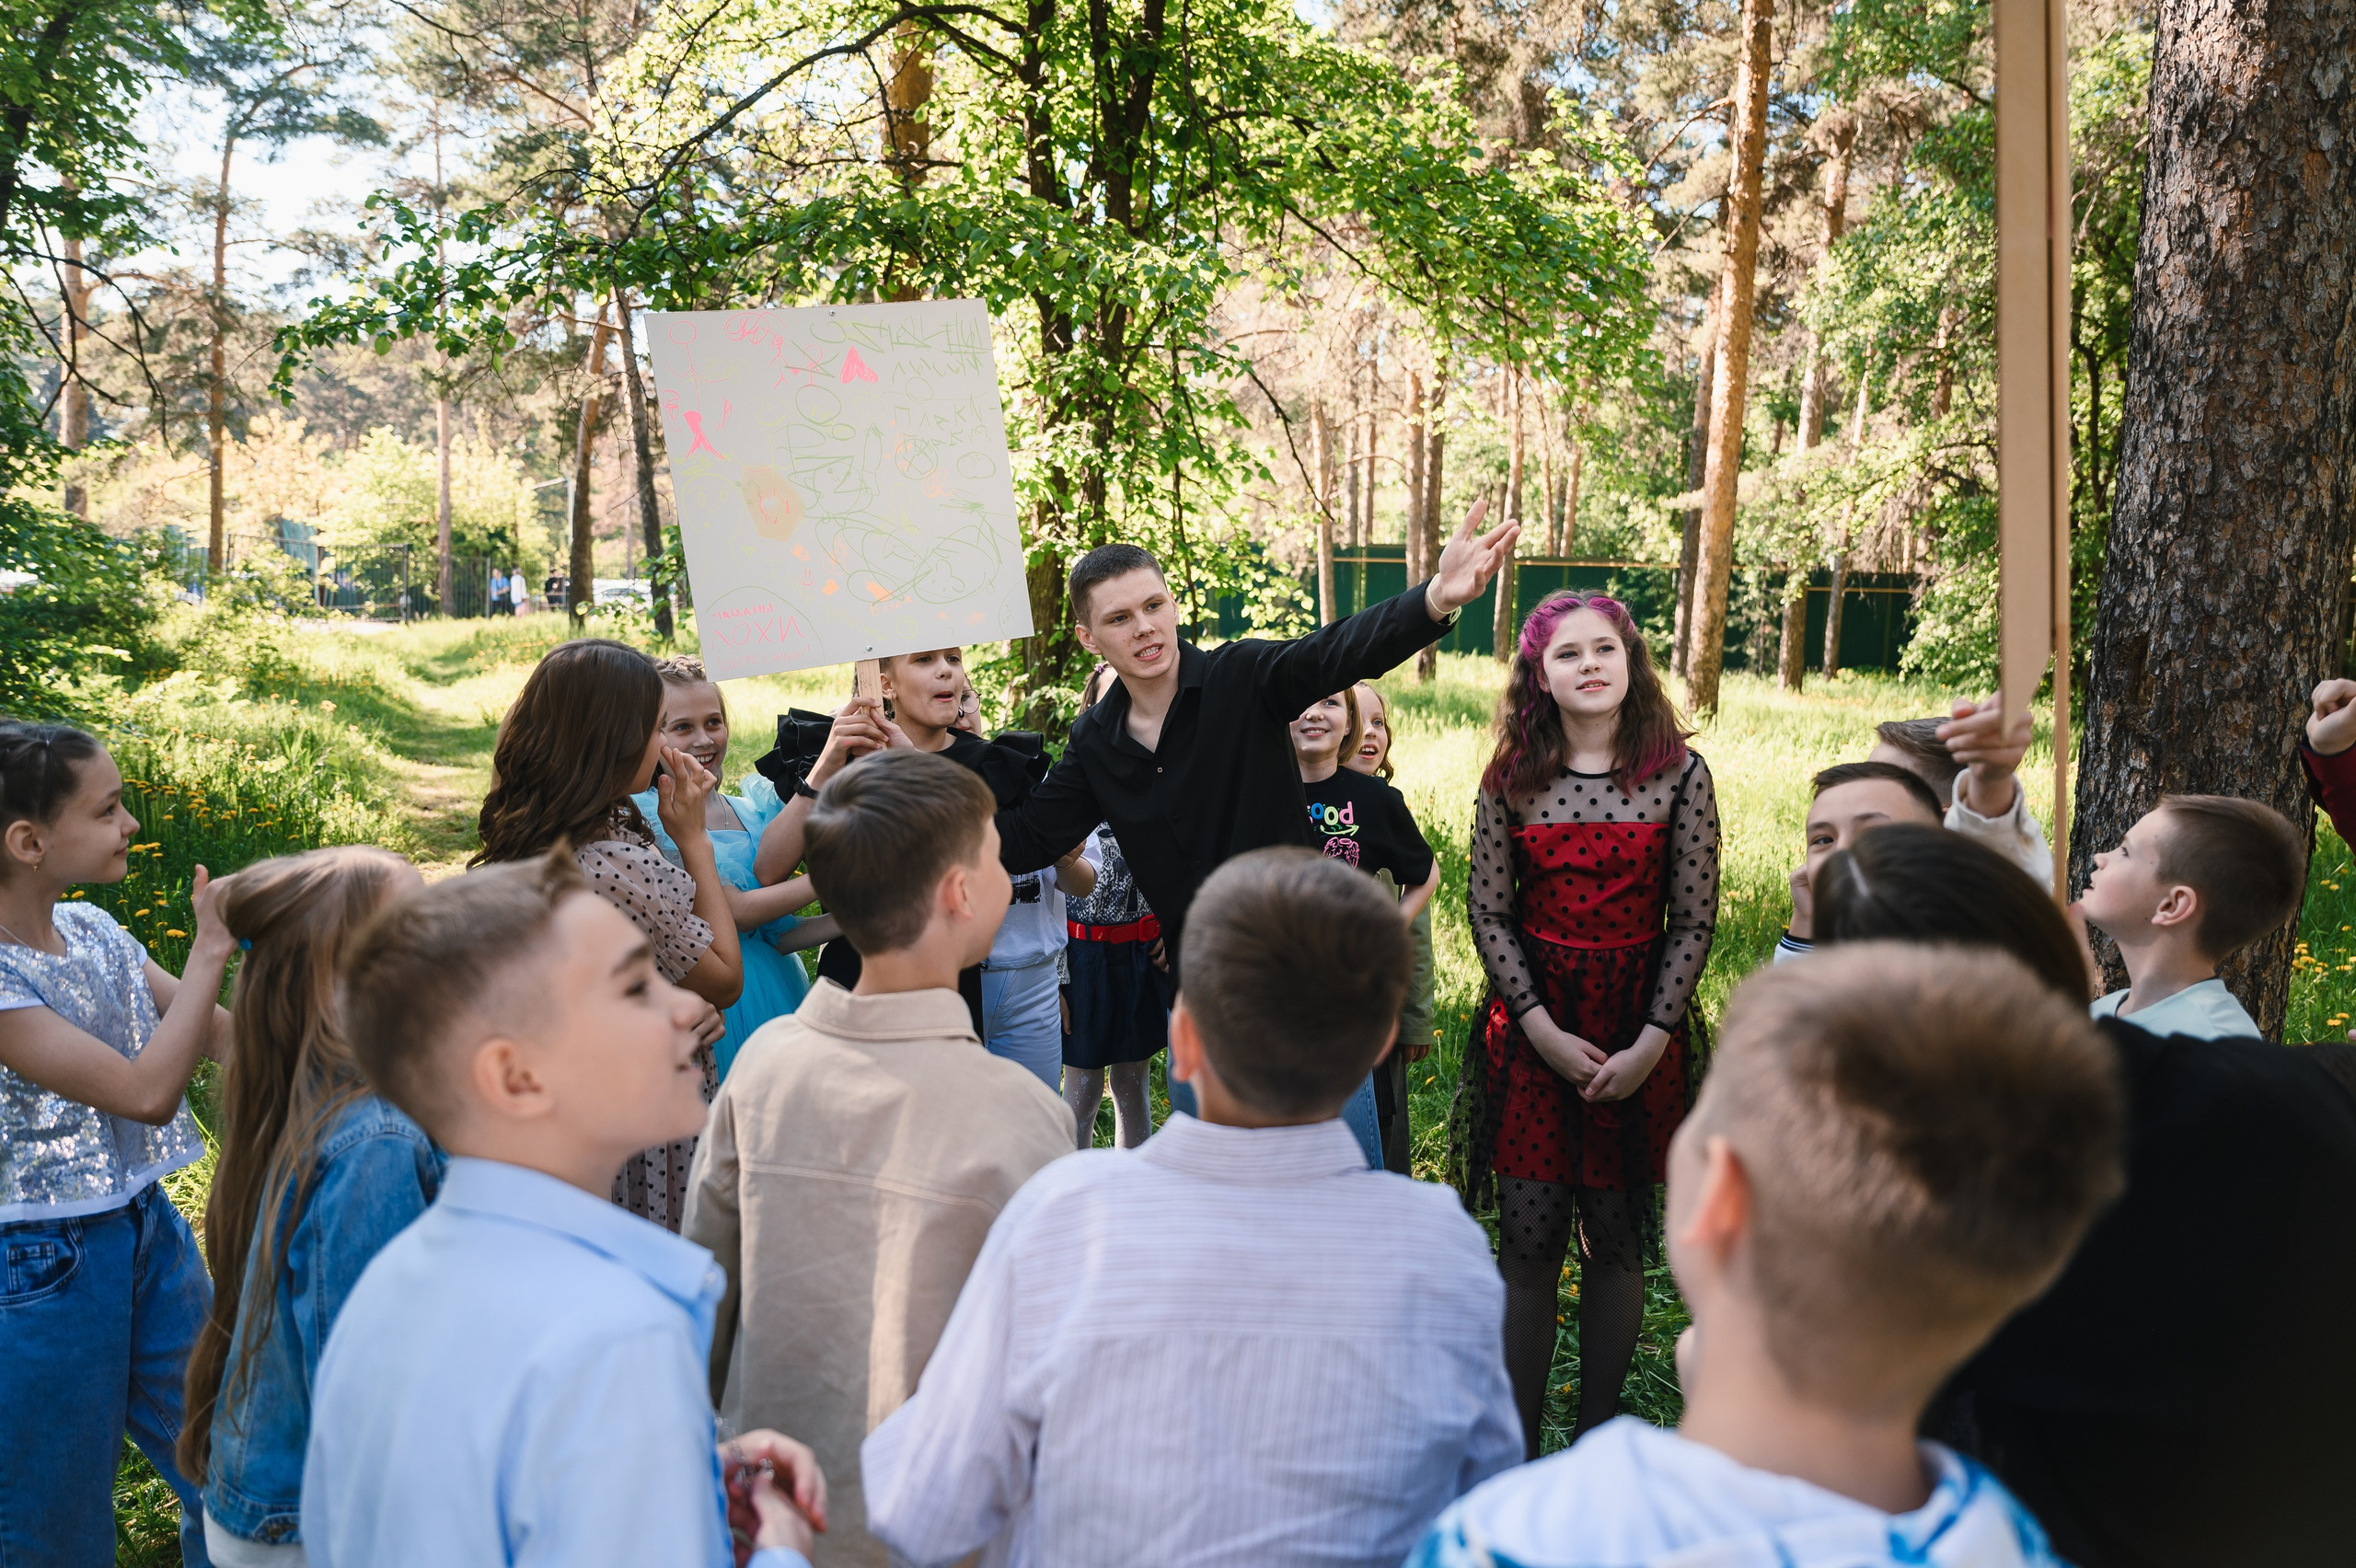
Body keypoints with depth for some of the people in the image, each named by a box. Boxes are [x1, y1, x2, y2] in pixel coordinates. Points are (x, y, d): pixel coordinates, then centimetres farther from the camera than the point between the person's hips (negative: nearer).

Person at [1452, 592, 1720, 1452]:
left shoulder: (1680, 775, -2)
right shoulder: (1511, 779, 1)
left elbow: (1694, 923, -3)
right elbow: (1490, 915, 0)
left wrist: (1650, 1046, -10)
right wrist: (1545, 1032, -10)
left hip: (1639, 1032, 0)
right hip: (1531, 1029, 1)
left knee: (1614, 1241, 8)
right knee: (1528, 1244, 3)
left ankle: (1598, 1438, 23)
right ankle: (1517, 1447, 15)